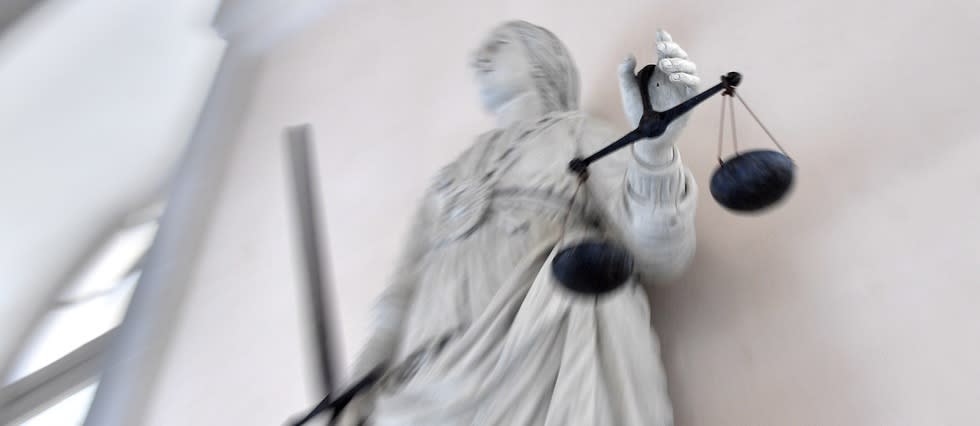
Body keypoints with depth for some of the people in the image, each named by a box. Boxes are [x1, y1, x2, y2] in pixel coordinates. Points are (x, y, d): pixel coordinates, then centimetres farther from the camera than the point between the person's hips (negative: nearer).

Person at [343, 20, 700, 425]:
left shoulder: (578, 133, 12)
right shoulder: (451, 175, 23)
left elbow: (658, 257, -2)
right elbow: (401, 300, 15)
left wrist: (653, 144, -17)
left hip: (549, 358, -3)